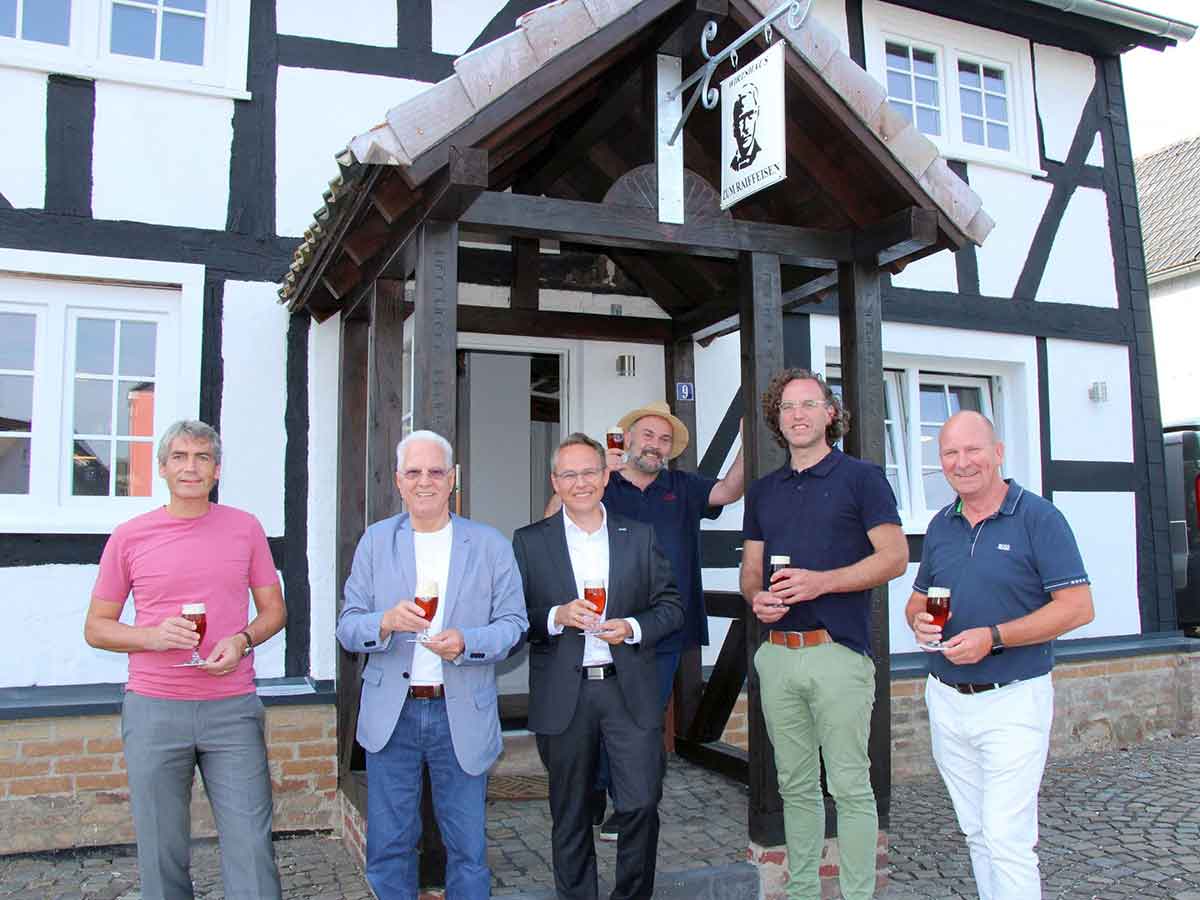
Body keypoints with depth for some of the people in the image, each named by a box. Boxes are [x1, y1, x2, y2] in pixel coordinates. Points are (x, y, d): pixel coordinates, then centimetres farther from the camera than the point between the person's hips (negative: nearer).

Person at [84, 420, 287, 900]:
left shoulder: (245, 528, 5)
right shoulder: (129, 537, 3)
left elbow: (273, 609, 12)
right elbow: (96, 627, 8)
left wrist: (242, 640, -9)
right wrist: (152, 636, -11)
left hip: (232, 708, 0)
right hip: (153, 711, 0)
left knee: (251, 846, 0)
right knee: (161, 854, 9)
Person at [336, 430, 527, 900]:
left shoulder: (491, 544, 3)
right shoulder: (376, 540, 5)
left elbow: (512, 623, -1)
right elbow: (347, 627, 1)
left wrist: (466, 642, -21)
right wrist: (387, 622, -21)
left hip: (462, 715, -1)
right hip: (391, 714, 1)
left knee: (468, 847, 8)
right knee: (388, 847, 10)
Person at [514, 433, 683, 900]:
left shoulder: (640, 536, 7)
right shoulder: (529, 541, 3)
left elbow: (671, 606, 9)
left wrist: (633, 628, -9)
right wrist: (557, 617, -16)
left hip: (630, 691, 1)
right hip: (562, 696, 0)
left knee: (642, 803, 0)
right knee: (570, 813, 10)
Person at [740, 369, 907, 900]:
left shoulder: (860, 478, 0)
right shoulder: (762, 492, 15)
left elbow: (894, 556, -7)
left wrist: (822, 582, -17)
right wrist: (757, 598, -5)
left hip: (838, 652, -5)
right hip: (777, 653, 5)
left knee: (850, 786, 0)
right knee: (795, 786, 13)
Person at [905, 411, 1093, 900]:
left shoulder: (1038, 518, -9)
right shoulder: (940, 525, 9)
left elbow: (1078, 606, -14)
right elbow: (918, 600, 18)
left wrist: (993, 637, -21)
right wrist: (919, 620, -6)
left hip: (1013, 700, -6)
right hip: (947, 700, 6)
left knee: (1008, 840, -5)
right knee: (977, 835, 15)